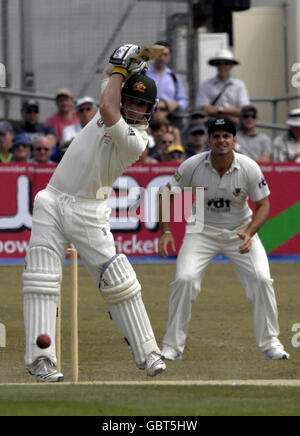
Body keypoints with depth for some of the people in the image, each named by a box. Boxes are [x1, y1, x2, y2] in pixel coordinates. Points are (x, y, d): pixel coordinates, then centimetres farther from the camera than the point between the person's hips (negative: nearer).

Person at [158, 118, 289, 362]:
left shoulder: (250, 168, -16)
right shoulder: (192, 166, -16)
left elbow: (263, 205, -7)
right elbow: (169, 194, -2)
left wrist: (249, 233, -24)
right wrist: (165, 232, -11)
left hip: (240, 230, 1)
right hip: (202, 230, 0)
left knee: (262, 280, -17)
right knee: (185, 279, -21)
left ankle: (270, 343, -1)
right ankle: (172, 346, -8)